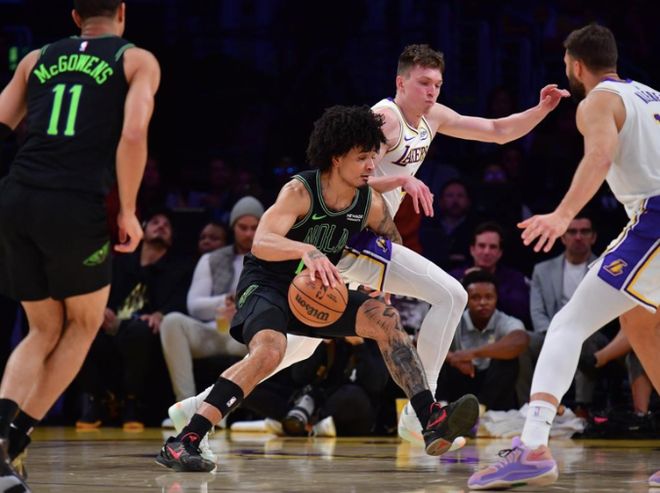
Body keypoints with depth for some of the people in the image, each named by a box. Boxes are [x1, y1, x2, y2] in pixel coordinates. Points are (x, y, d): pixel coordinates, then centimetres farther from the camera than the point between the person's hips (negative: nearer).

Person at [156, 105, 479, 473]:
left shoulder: (371, 204, -5)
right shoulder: (300, 191, -22)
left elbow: (394, 246, 16)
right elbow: (261, 243, -35)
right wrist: (307, 250, -52)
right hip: (267, 285, -6)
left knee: (386, 319, -12)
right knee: (270, 351, -34)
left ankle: (432, 421, -14)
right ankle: (184, 442, -35)